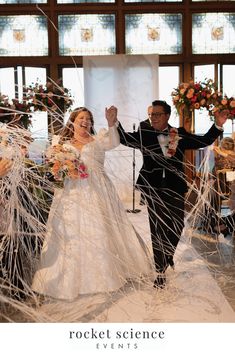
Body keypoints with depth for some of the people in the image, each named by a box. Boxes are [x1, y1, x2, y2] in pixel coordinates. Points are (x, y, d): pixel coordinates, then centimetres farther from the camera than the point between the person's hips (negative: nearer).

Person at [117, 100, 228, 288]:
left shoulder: (180, 134, 4)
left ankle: (168, 255, 41)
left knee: (177, 226, 8)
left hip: (175, 188, 1)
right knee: (157, 229, 5)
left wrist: (217, 126, -7)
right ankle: (160, 271, 17)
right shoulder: (144, 134, 1)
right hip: (154, 189, -1)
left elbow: (203, 141, 4)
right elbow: (125, 139, -10)